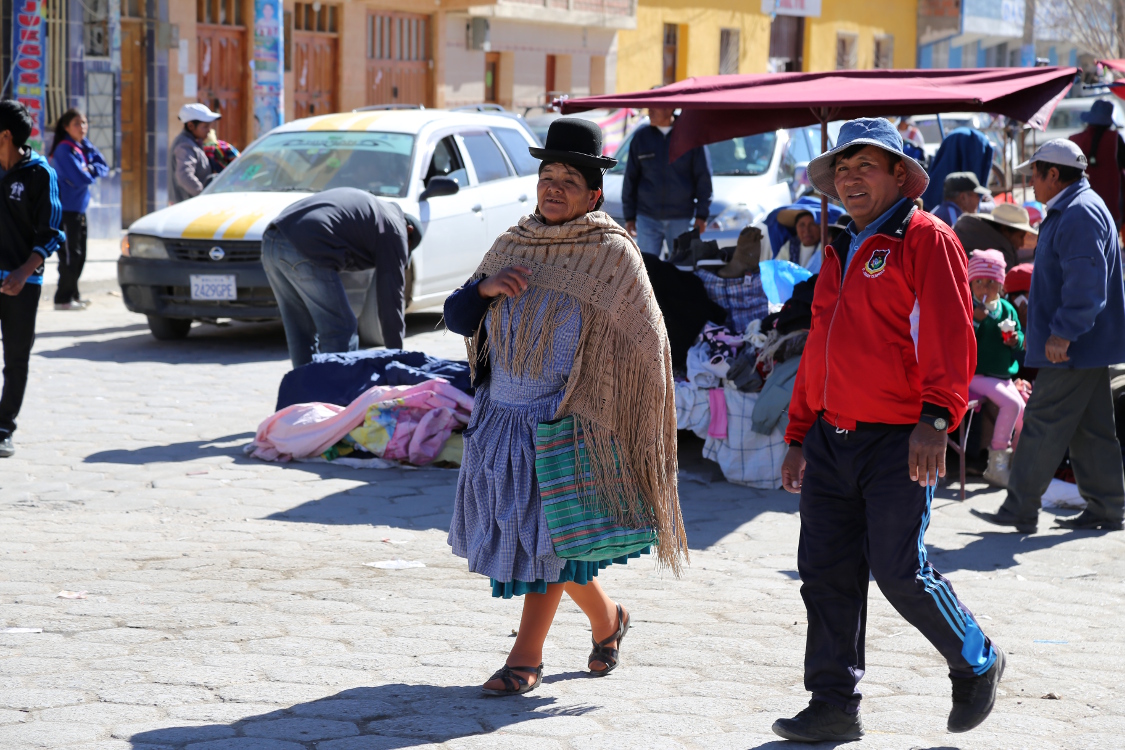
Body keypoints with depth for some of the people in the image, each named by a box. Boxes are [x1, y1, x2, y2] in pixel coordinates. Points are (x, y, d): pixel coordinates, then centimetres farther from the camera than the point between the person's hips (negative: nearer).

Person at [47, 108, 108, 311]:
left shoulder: (82, 147, 12)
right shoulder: (64, 149, -15)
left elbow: (103, 166, 8)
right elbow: (81, 178, -21)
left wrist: (90, 170, -10)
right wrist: (93, 172, -3)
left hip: (78, 209, 9)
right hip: (66, 210, -9)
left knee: (78, 255, 13)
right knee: (70, 255, -7)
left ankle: (73, 295, 22)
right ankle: (63, 299, -2)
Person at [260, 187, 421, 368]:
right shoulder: (394, 230, 9)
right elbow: (391, 299, 7)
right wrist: (395, 354, 13)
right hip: (305, 250, -9)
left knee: (300, 333, 16)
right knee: (341, 332, 0)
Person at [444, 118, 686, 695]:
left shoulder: (612, 255, -6)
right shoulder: (513, 245, 8)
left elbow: (644, 344, -3)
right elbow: (456, 318, 9)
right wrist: (486, 288, -11)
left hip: (568, 421, -5)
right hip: (502, 415, 6)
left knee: (547, 533, -5)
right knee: (536, 534, 11)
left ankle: (526, 657, 5)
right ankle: (606, 619, 33)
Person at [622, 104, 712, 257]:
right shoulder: (641, 136, 4)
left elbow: (703, 177, 1)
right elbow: (630, 178, 9)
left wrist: (702, 214, -3)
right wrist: (629, 216, 6)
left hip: (681, 218, -1)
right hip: (647, 218, 1)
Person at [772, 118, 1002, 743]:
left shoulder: (926, 239, -4)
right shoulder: (840, 252, 20)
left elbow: (949, 335, -14)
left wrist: (935, 418, -25)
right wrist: (798, 435, 21)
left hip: (898, 440, -7)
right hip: (832, 441, 7)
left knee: (898, 569, -7)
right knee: (826, 572, 3)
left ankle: (977, 664, 18)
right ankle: (834, 708, 11)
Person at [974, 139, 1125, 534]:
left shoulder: (1080, 214, -17)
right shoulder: (1069, 211, 18)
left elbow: (1085, 283, -26)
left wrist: (1063, 333, -26)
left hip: (1073, 347, -11)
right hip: (1087, 345, 11)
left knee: (1043, 425, -6)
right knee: (1092, 429, 12)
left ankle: (1020, 509, -1)